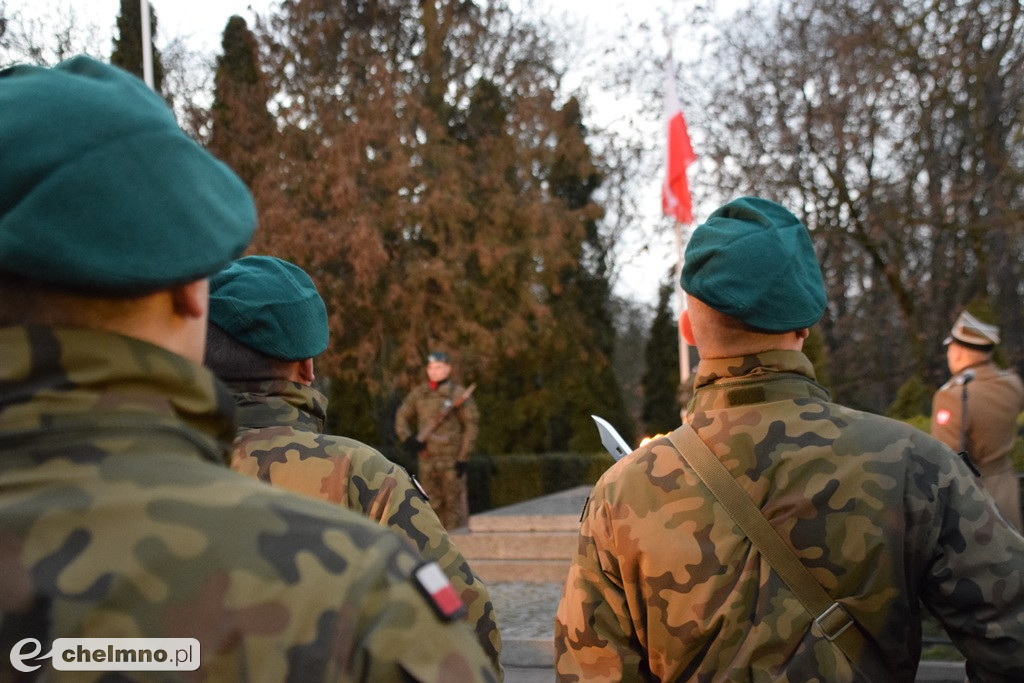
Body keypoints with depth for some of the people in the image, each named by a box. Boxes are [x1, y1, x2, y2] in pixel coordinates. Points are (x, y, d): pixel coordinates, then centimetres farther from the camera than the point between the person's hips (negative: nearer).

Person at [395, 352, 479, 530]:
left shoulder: (459, 394, -6)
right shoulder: (418, 393, 6)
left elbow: (471, 425, -5)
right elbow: (402, 417, 12)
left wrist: (463, 458, -9)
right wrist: (408, 439, -7)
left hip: (451, 458, -4)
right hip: (426, 457, 4)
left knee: (453, 503, -2)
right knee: (432, 504, 10)